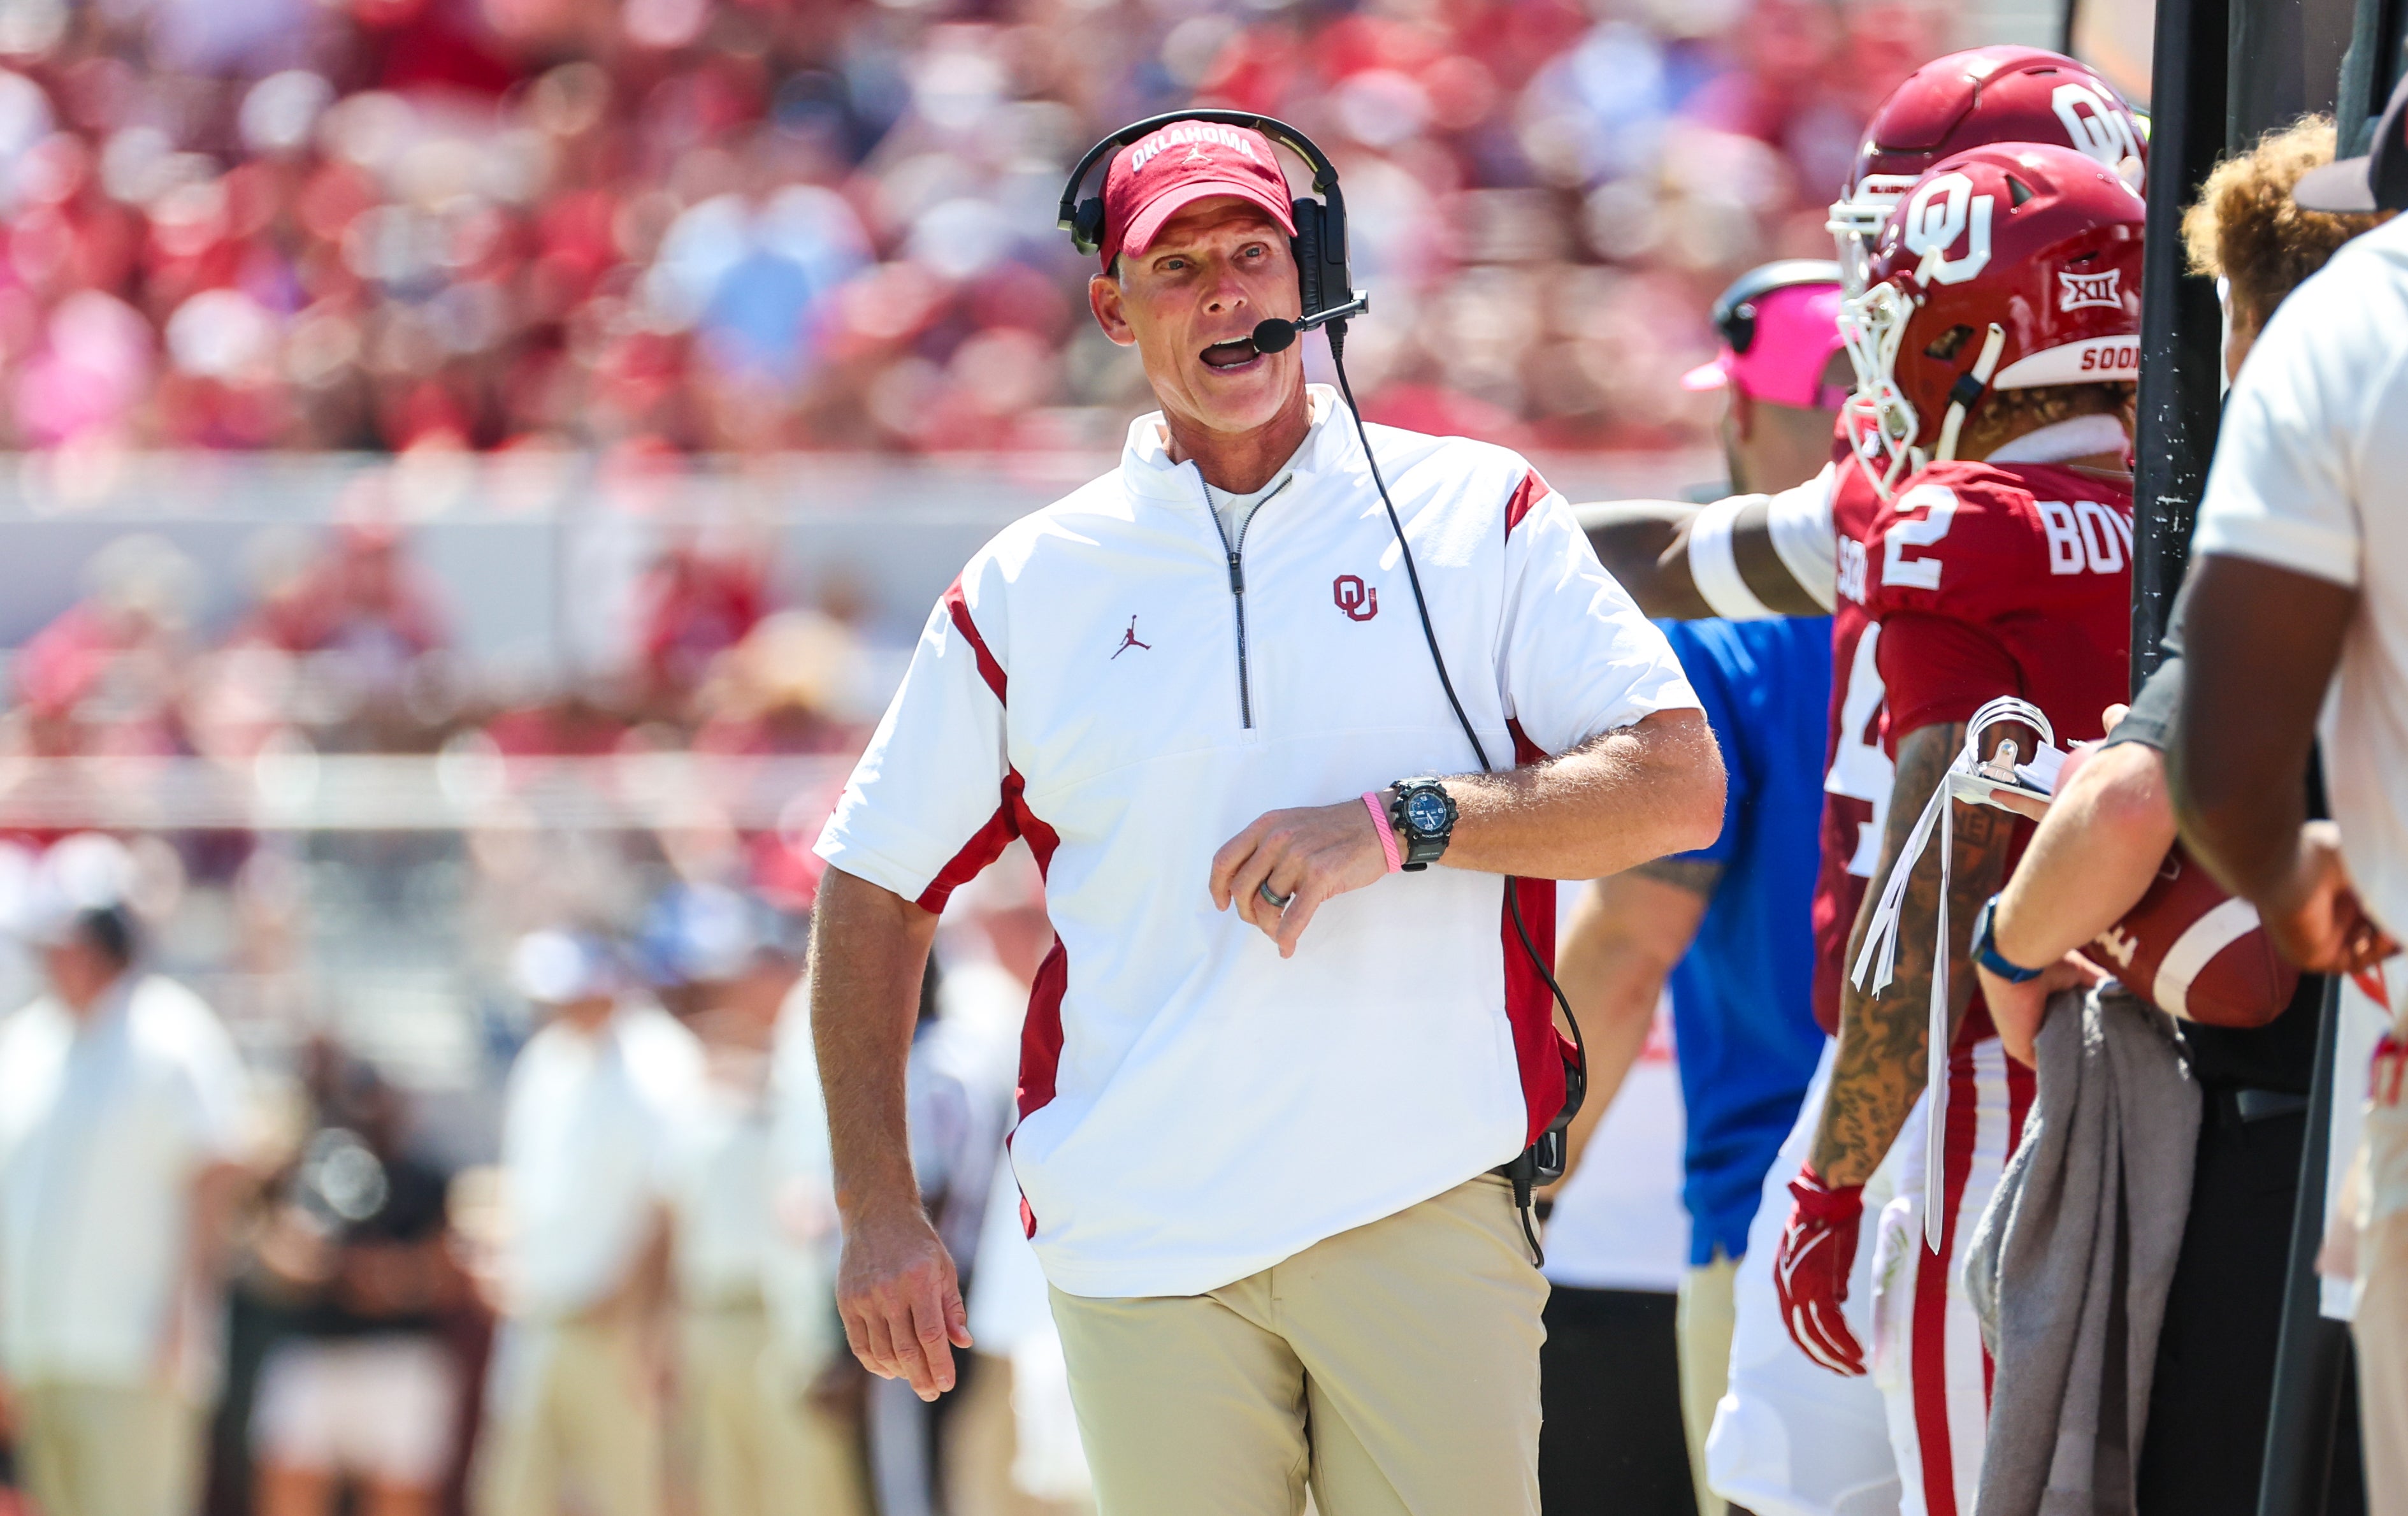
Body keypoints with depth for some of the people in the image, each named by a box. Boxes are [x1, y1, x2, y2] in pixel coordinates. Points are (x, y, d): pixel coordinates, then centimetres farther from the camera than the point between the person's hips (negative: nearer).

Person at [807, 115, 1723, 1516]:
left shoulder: (1479, 519, 6)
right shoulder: (1031, 586, 10)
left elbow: (1680, 783, -3)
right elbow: (878, 889, 14)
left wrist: (1398, 825, -15)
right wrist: (878, 1207, 5)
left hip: (1424, 1215, -1)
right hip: (1141, 1233, 1)